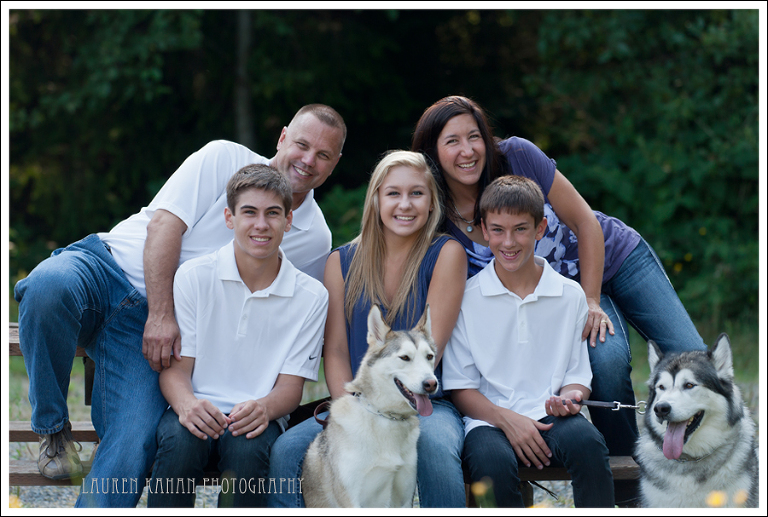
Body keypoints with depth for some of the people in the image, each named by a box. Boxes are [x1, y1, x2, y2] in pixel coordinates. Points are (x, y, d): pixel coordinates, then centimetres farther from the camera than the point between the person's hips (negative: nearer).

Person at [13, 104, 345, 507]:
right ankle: (52, 427, -15)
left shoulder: (317, 241, 7)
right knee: (49, 286, -37)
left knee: (135, 446, -23)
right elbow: (164, 225, -9)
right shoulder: (226, 159, -2)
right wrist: (161, 315, -20)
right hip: (107, 265, -1)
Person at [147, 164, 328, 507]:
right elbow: (174, 367, 0)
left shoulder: (311, 296, 3)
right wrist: (187, 404, -25)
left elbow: (291, 386, 3)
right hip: (197, 412, 0)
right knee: (181, 440, -34)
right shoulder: (194, 276, 1)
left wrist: (264, 407, -22)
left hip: (258, 418, 0)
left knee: (247, 448, -34)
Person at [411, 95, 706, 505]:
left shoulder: (517, 157, -24)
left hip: (615, 257, 1)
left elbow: (586, 223, -16)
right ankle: (627, 490, -12)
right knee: (607, 361, -29)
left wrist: (591, 302, -16)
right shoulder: (439, 222, -20)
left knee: (691, 359, -10)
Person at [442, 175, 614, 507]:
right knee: (493, 462, -36)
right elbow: (460, 386, 4)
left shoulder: (570, 295, 10)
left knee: (588, 443, -33)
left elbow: (578, 375, 14)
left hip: (549, 416, 2)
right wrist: (505, 418, -13)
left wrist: (571, 397, -10)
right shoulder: (466, 297, 4)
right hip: (489, 419, -1)